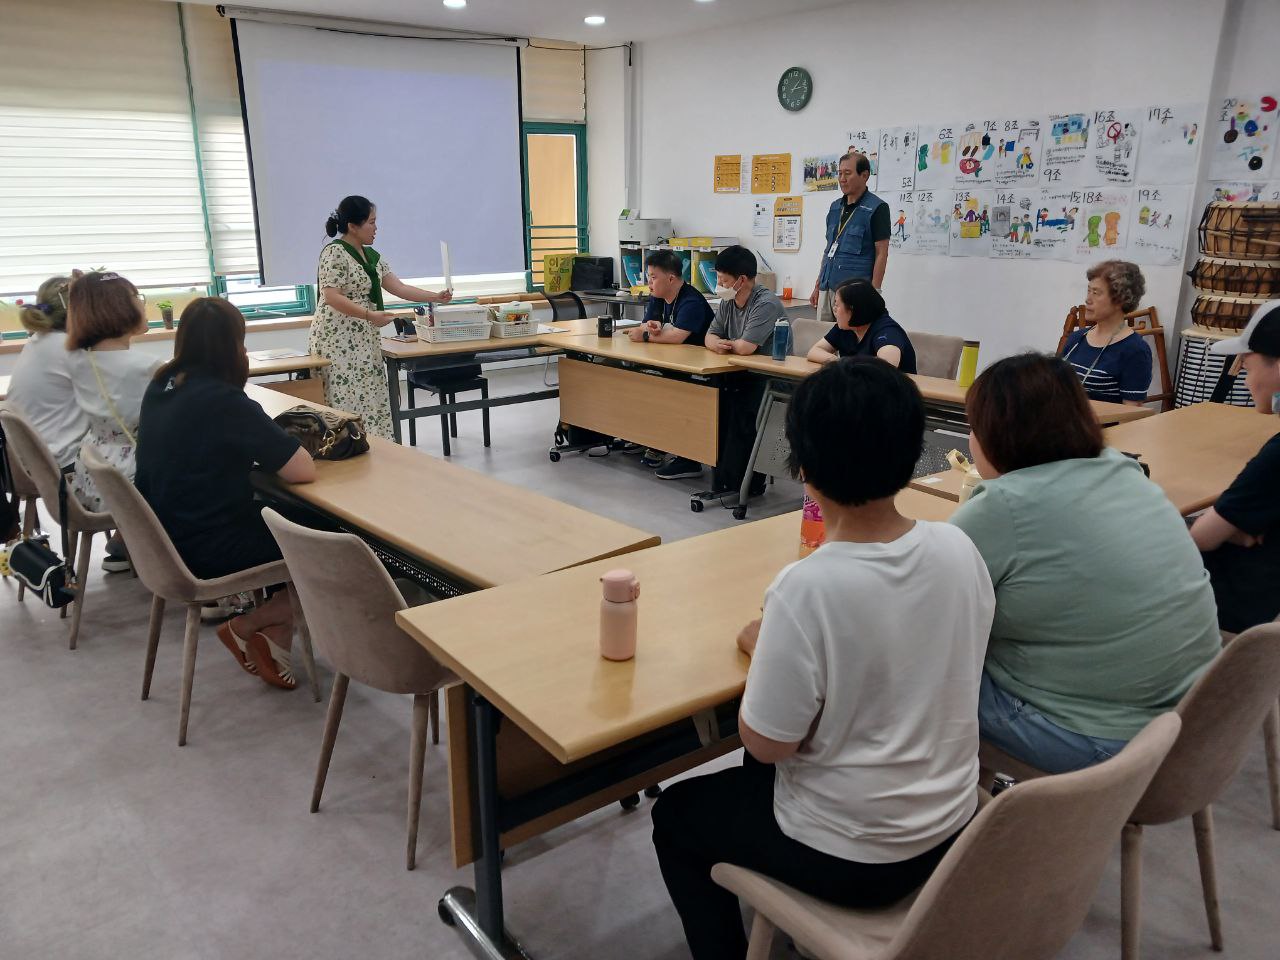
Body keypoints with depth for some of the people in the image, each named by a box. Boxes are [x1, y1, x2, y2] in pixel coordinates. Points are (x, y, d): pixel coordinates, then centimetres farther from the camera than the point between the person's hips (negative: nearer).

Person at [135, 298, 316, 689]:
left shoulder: (160, 387, 1)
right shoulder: (224, 401, -24)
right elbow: (304, 470, -23)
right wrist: (270, 447, -3)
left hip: (166, 538, 9)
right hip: (209, 552, -8)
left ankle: (275, 646, 19)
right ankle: (245, 627, 14)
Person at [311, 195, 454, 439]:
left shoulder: (371, 256, 14)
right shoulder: (335, 253, -11)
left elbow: (399, 287, 13)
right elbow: (331, 297, -19)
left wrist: (436, 297, 7)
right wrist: (369, 315, -25)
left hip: (364, 340, 9)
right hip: (338, 340, -8)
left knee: (369, 400, 6)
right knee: (347, 401, -9)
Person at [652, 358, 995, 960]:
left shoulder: (809, 588, -31)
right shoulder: (959, 548, -11)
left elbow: (766, 743, -20)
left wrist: (760, 647, -5)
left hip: (852, 857, -6)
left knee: (675, 816, 20)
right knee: (758, 774, 31)